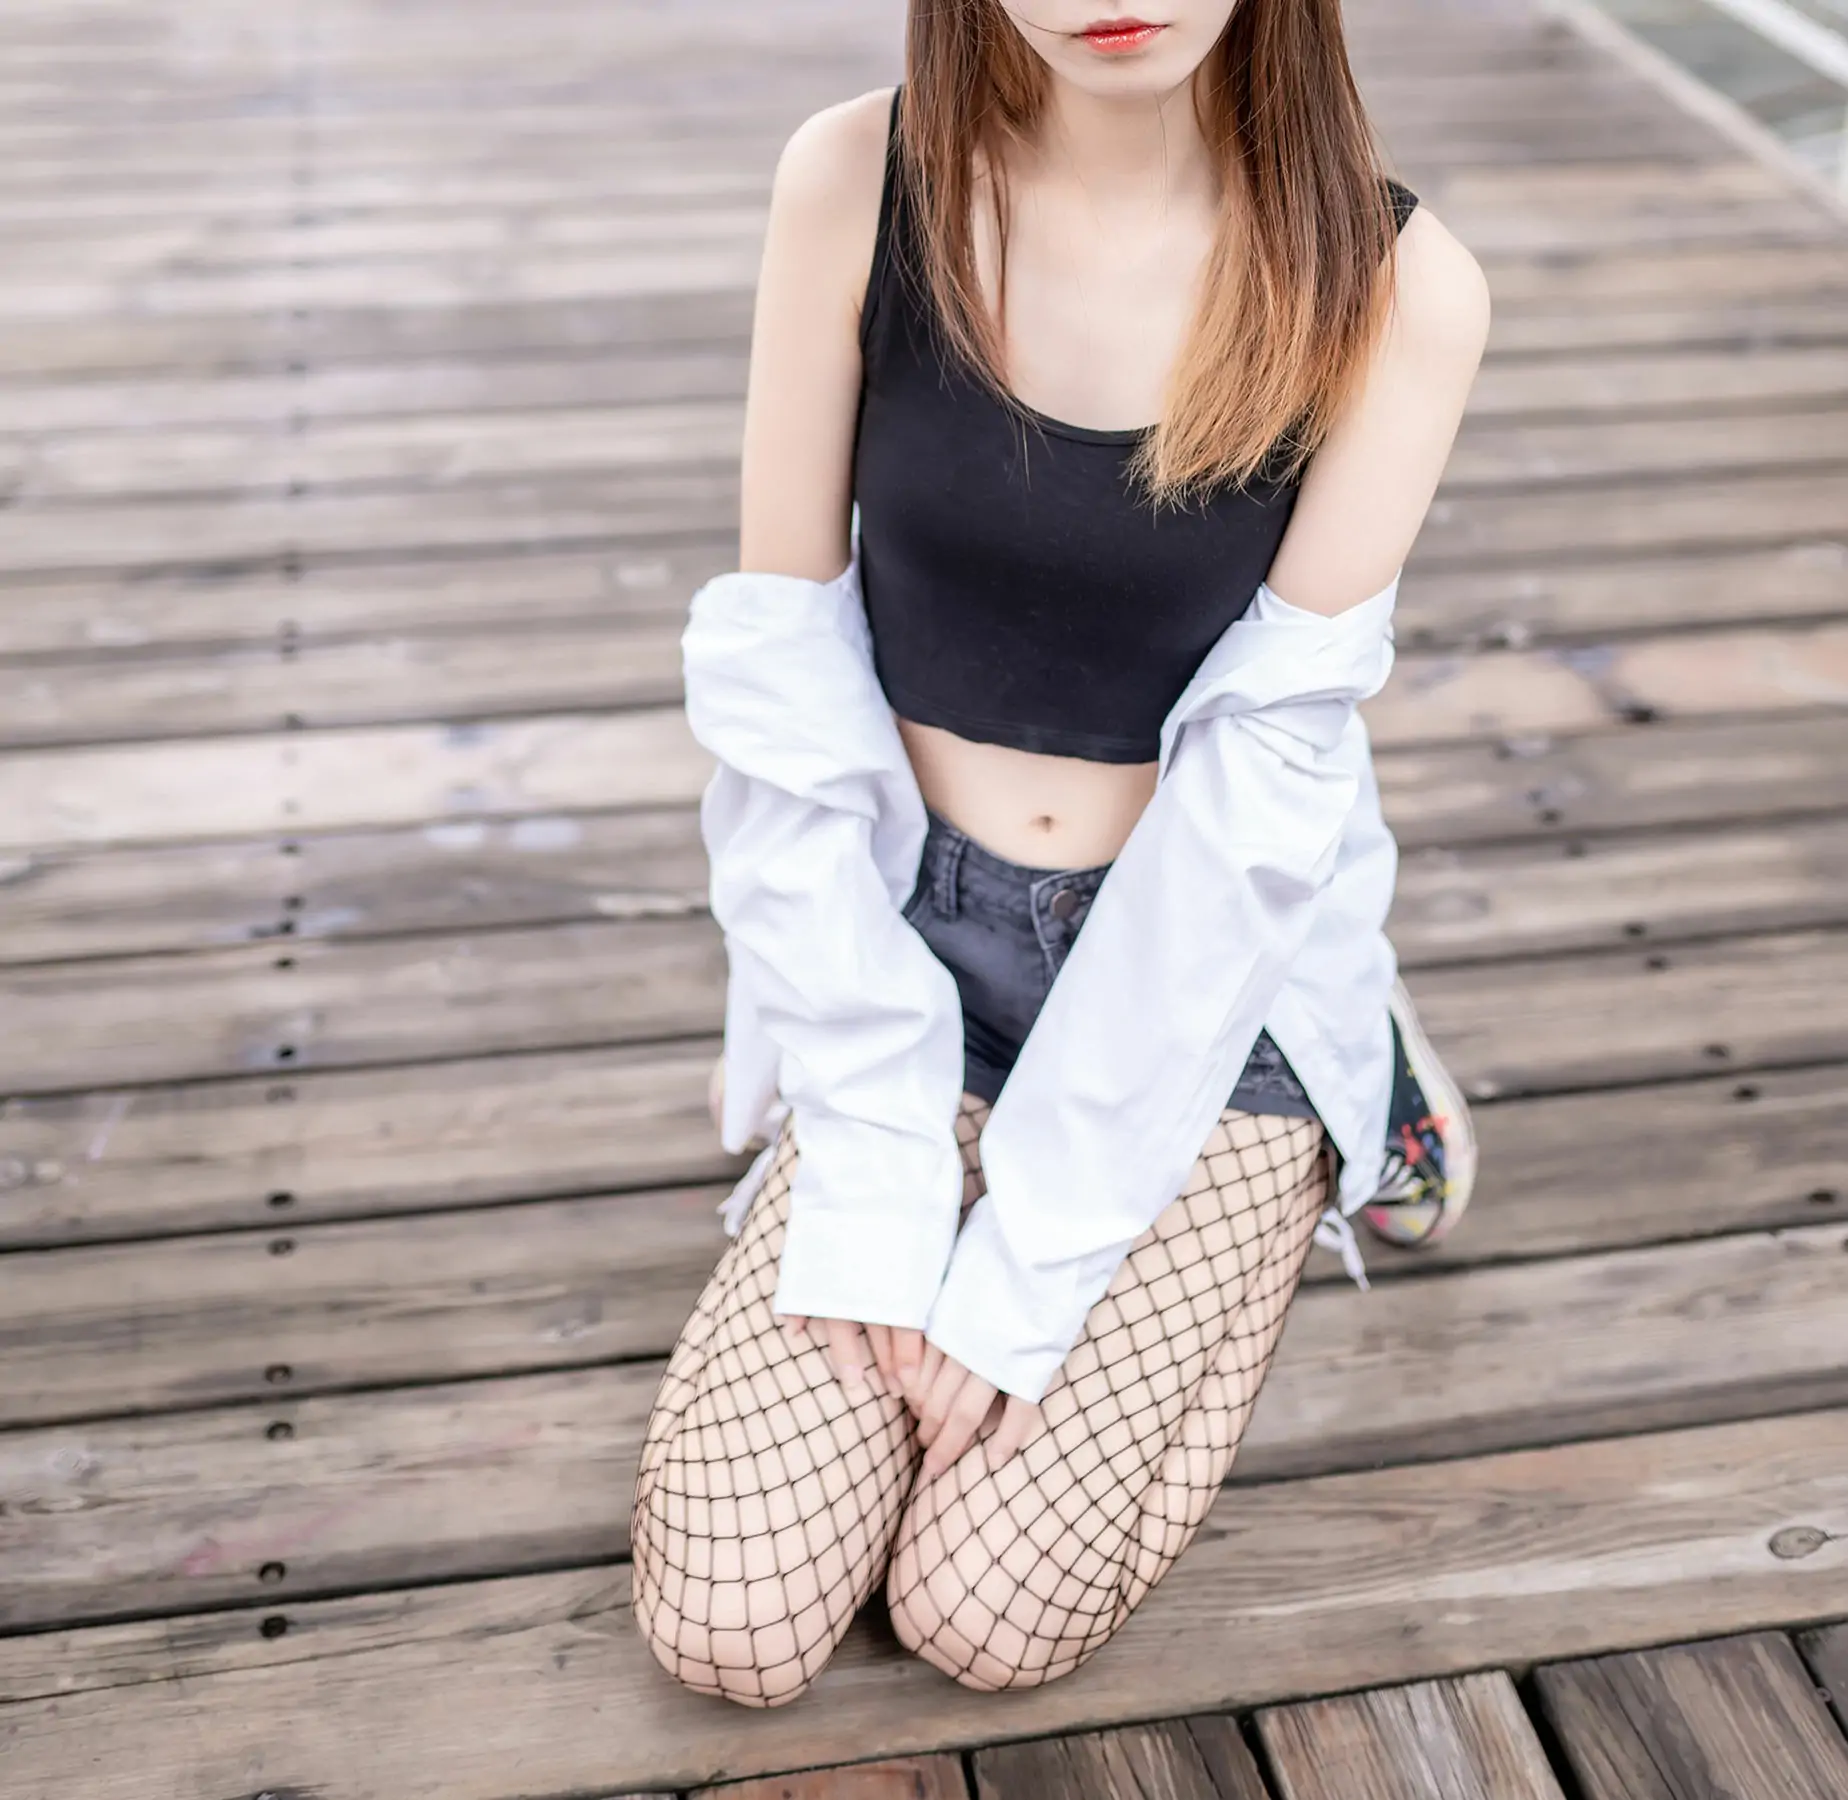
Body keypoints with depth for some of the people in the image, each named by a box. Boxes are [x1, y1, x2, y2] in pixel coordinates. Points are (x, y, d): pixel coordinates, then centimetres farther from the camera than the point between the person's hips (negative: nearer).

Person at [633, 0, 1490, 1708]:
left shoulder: (1394, 286, -14)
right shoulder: (856, 184, -11)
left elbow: (1260, 784, -16)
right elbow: (780, 684, -9)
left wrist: (1027, 1259, -15)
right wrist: (876, 1171, -12)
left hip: (1211, 984, -1)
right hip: (917, 952, 2)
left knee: (988, 1613, -10)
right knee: (728, 1627, -7)